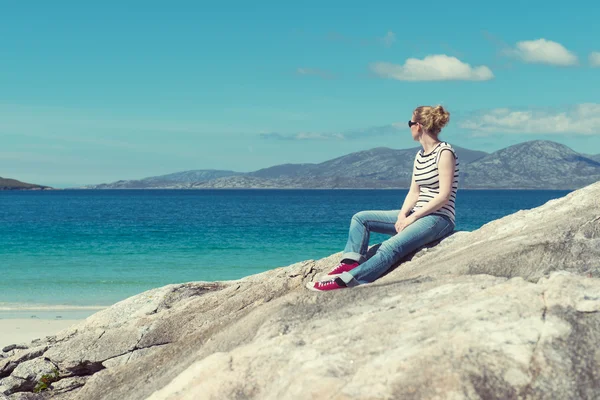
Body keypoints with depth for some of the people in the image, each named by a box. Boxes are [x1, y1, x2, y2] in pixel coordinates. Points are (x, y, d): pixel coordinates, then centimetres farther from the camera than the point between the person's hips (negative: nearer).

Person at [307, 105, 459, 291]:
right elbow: (414, 193, 11)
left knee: (390, 247, -31)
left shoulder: (445, 152, -11)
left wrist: (412, 217, -17)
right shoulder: (420, 156, 16)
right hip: (416, 215, 10)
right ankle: (351, 263, -15)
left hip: (439, 218, -9)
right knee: (360, 218, 3)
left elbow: (444, 196, -18)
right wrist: (402, 215, -8)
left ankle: (344, 282, -40)